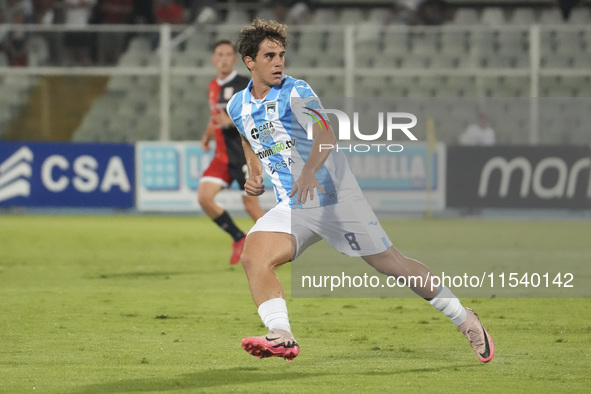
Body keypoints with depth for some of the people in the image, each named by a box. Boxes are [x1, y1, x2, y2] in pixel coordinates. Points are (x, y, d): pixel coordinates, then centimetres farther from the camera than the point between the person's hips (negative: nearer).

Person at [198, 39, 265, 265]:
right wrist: (207, 136, 13)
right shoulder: (213, 87, 13)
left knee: (251, 205, -5)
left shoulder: (244, 85, -9)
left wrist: (232, 121, -26)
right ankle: (238, 238, 8)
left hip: (244, 155, -6)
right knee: (204, 197, -9)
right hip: (222, 155, 6)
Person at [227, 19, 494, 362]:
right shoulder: (237, 107, 6)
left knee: (392, 263, 0)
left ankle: (464, 318, 15)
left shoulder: (296, 92, -12)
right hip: (292, 207, 5)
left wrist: (309, 171, -49)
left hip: (335, 197, -5)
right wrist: (255, 178, 7)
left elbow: (326, 135, -29)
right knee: (253, 257, -21)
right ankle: (281, 337, -28)